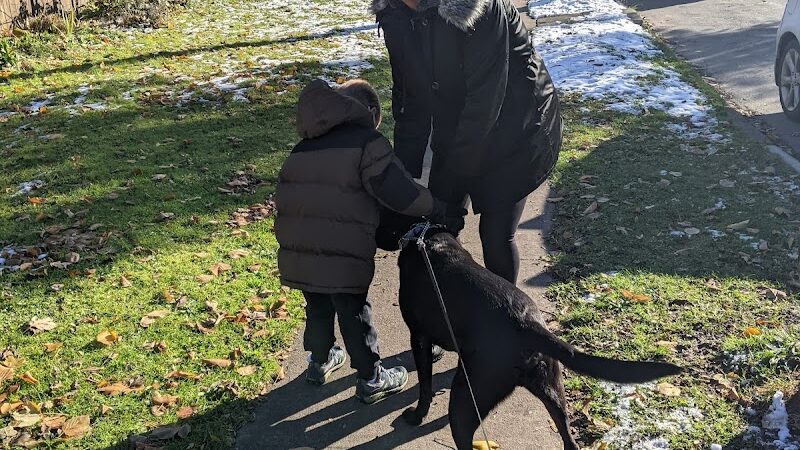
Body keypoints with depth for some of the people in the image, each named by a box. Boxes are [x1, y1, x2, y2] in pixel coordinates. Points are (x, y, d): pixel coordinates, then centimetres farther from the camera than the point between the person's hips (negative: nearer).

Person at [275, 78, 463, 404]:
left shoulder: (306, 145, 19)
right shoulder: (367, 142, -2)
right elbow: (398, 191, -11)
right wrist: (442, 212, 1)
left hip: (295, 249, 6)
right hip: (342, 253, -6)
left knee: (318, 306, 25)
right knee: (354, 312, 10)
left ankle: (320, 361, 43)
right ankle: (371, 379, 22)